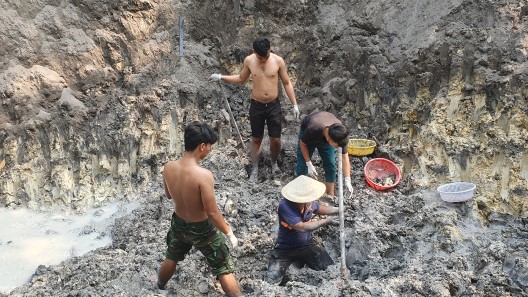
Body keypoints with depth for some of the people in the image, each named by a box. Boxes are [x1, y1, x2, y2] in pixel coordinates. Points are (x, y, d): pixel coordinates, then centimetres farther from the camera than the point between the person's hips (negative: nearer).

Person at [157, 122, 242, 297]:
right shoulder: (204, 175, -34)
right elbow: (212, 213, -26)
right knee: (224, 269, 13)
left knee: (171, 258, 34)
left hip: (178, 224, 6)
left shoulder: (168, 167, -15)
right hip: (202, 229, -6)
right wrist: (230, 234, -13)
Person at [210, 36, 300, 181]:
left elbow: (287, 83, -2)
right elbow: (241, 78, 10)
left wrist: (295, 105, -4)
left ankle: (274, 162, 36)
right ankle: (254, 169, 28)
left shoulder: (278, 61, -12)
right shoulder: (249, 61, -8)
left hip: (274, 105, -1)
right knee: (256, 139, 11)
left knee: (275, 139, 5)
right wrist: (221, 77, -1)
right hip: (256, 106, 1)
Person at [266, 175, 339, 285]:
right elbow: (302, 227, -36)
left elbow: (318, 208, 12)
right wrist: (326, 221, -29)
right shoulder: (284, 206, -32)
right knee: (271, 281, -14)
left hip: (307, 244, 4)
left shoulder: (309, 203, -14)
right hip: (285, 248, -3)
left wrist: (339, 209, 2)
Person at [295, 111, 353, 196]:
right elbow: (302, 144, -23)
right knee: (303, 165, -6)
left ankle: (330, 195, 4)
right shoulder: (312, 130, -46)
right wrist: (309, 164, -24)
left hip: (325, 136, 2)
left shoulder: (341, 134, -36)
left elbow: (345, 158, -26)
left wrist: (347, 180, -31)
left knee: (330, 165, -8)